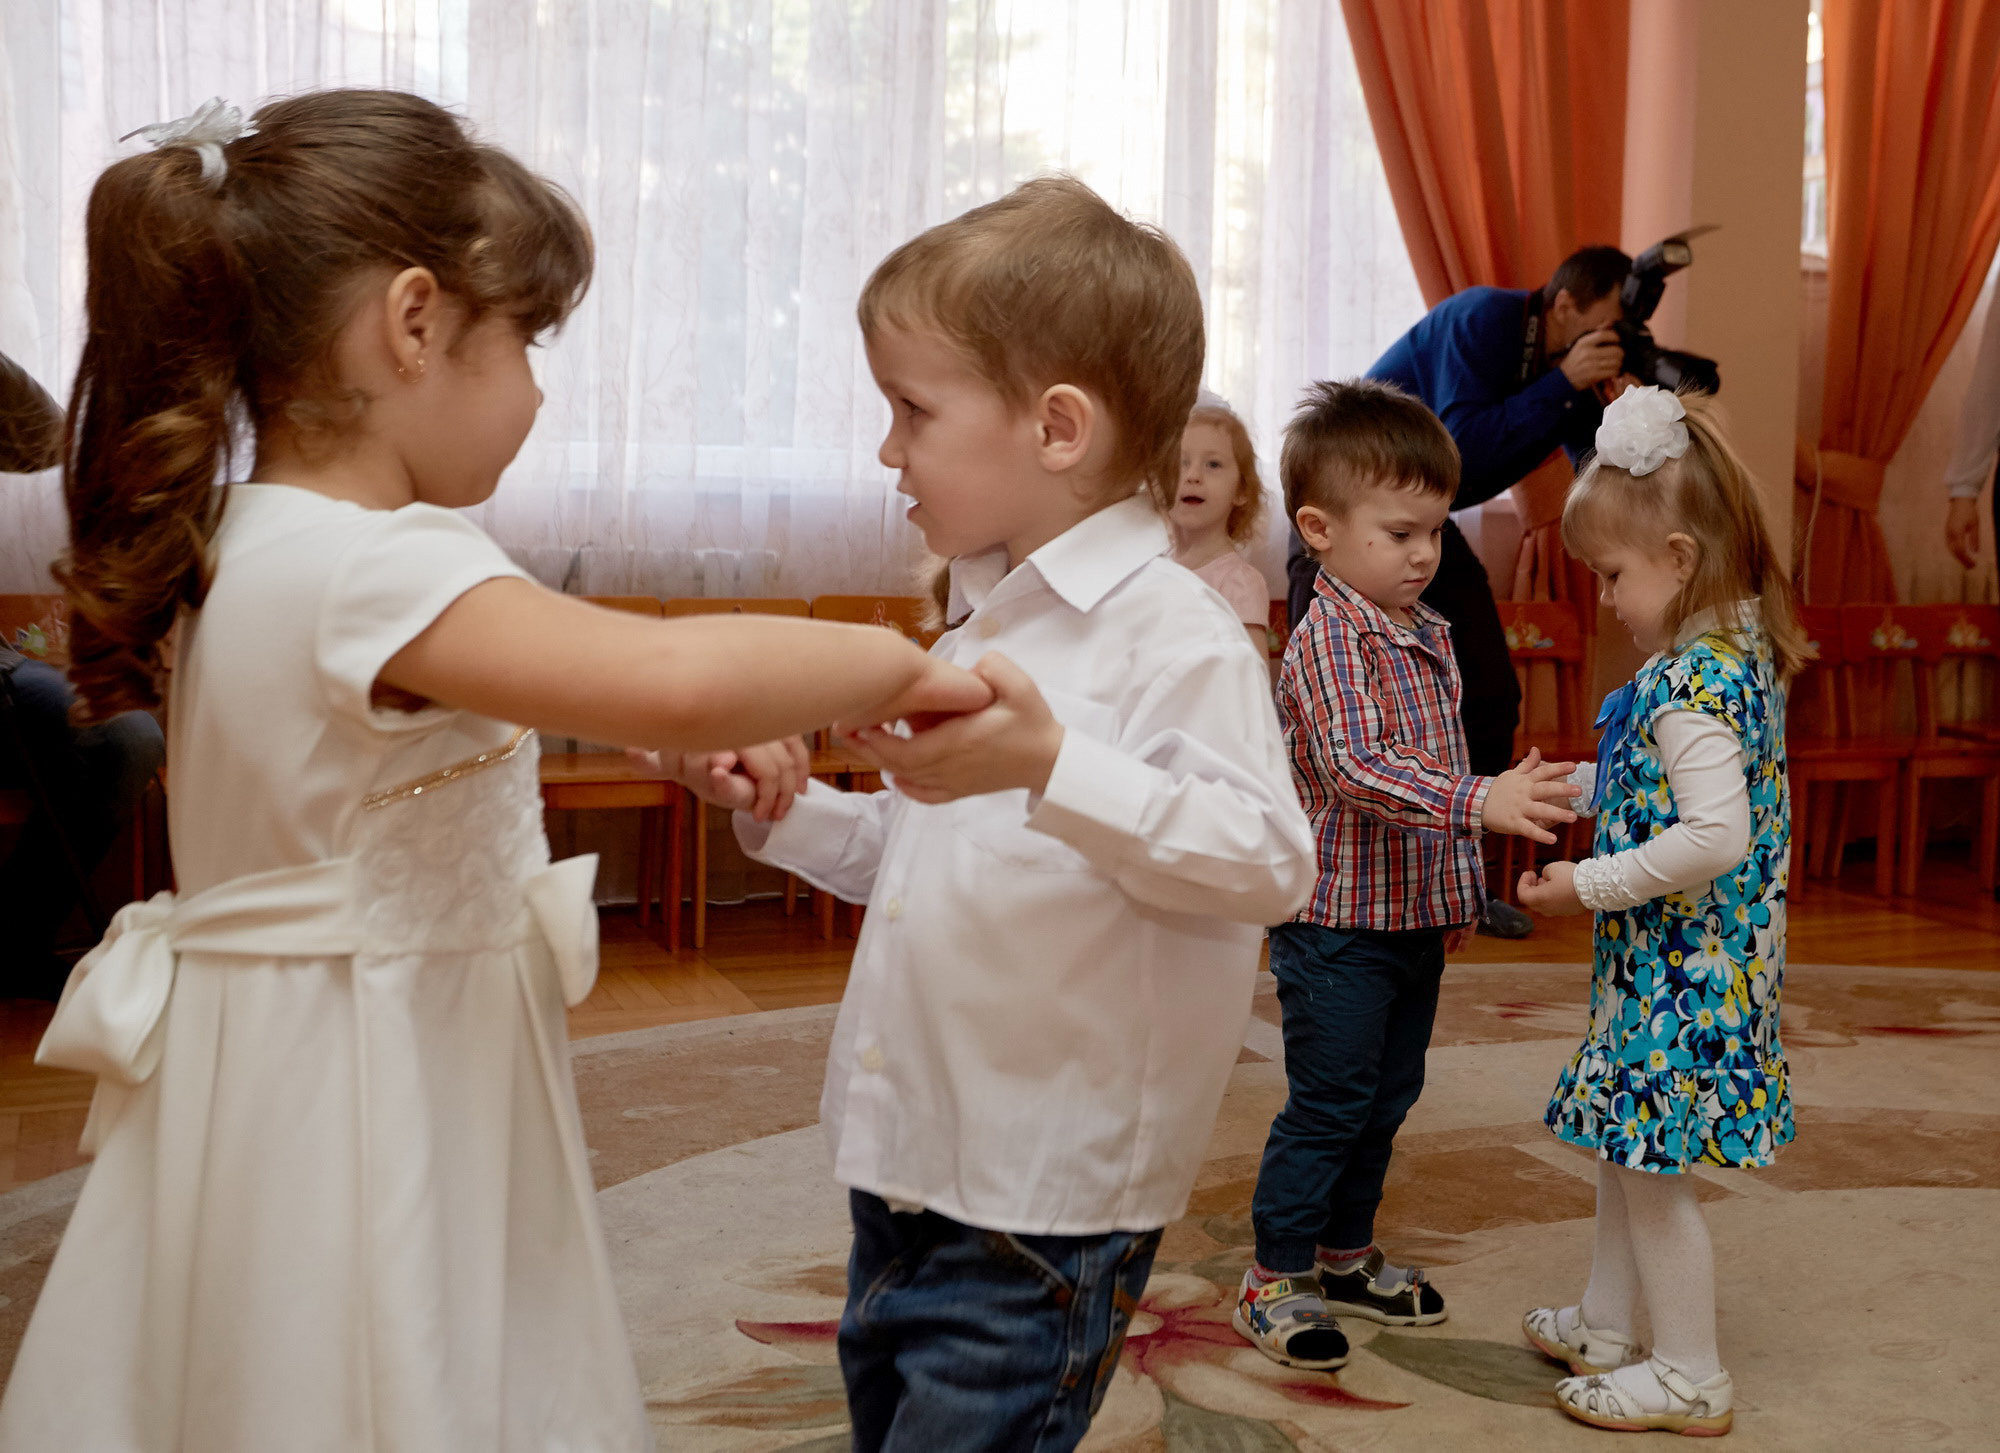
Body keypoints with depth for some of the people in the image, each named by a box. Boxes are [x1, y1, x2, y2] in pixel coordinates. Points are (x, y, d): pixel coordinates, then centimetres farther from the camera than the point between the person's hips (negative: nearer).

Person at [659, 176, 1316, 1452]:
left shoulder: (1176, 634, -14)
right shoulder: (985, 623, 14)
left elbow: (1269, 862, -25)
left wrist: (1050, 765, -34)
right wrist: (779, 810, 9)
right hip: (902, 1177, 9)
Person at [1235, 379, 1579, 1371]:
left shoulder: (1430, 635, 10)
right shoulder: (1330, 638, -17)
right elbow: (1356, 767, -31)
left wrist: (1459, 893, 21)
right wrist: (1480, 803, -41)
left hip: (1416, 920, 9)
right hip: (1339, 923, -8)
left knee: (1386, 1099, 17)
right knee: (1326, 1104, -1)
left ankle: (1346, 1254, 31)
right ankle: (1275, 1278, 11)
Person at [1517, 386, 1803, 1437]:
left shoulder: (1688, 684, -24)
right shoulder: (1740, 656, 7)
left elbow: (1716, 834, -31)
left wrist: (1593, 886, -23)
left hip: (1679, 965, -10)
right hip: (1667, 963, 10)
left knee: (1650, 1167, 3)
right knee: (1623, 1145, 21)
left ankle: (1690, 1379, 16)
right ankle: (1607, 1327, 36)